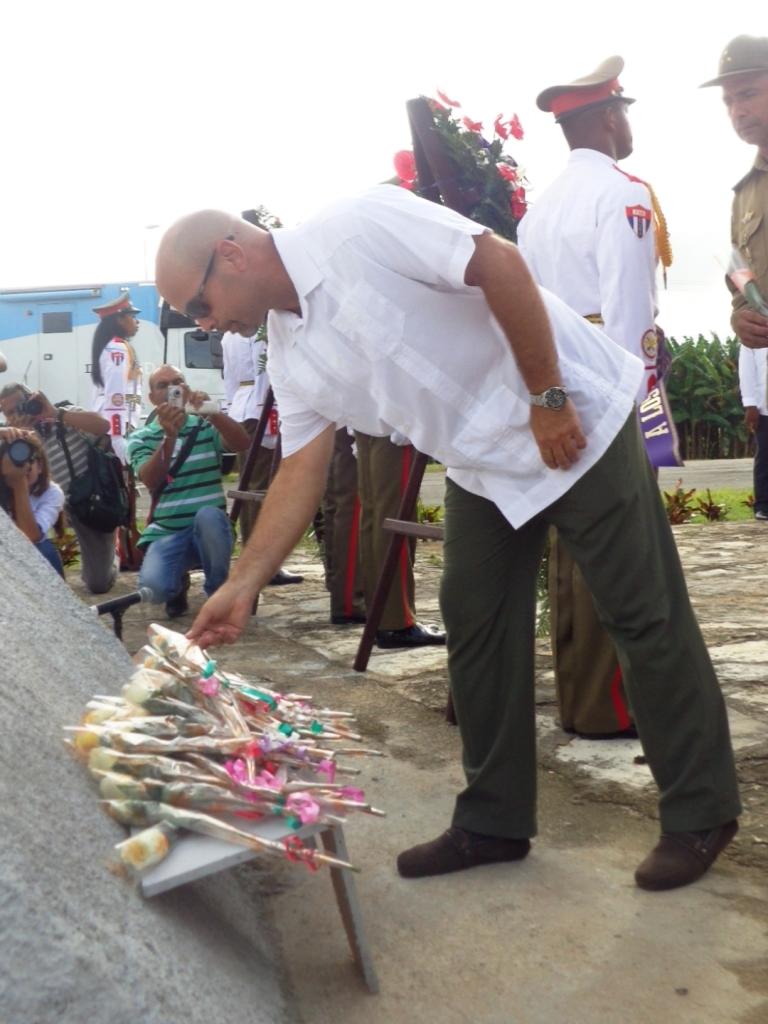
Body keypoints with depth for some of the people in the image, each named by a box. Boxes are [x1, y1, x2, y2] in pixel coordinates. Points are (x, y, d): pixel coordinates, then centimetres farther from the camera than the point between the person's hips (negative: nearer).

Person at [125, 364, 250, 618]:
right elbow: (151, 481, -15)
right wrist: (169, 436, -29)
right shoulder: (140, 438, 4)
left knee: (207, 515, -36)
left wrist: (213, 412, -32)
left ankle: (220, 594, -10)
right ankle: (178, 586, 11)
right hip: (166, 533, 0)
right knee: (153, 585, -31)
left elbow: (242, 444, -15)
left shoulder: (207, 426, 6)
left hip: (210, 528, 1)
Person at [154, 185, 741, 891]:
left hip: (575, 422, -8)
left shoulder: (357, 226, -20)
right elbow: (302, 467, 2)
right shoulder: (290, 352, 2)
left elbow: (500, 263, -23)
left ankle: (701, 815, 16)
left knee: (644, 616, 0)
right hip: (483, 466, 8)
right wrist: (242, 586, -4)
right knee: (476, 626, 8)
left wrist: (548, 397, -21)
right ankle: (494, 820, 23)